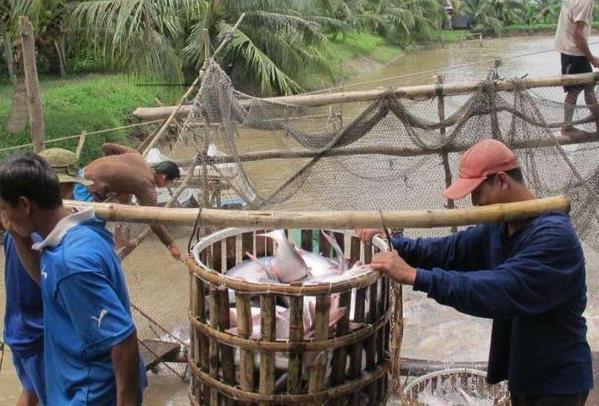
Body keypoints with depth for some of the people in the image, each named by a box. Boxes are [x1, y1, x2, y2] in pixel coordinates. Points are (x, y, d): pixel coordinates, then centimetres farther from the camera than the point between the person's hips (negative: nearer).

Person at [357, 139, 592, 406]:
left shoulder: (554, 235, -26)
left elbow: (501, 290, -36)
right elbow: (447, 251, 5)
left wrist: (415, 276, -38)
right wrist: (393, 243, -12)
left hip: (557, 380, -8)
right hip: (524, 372, 8)